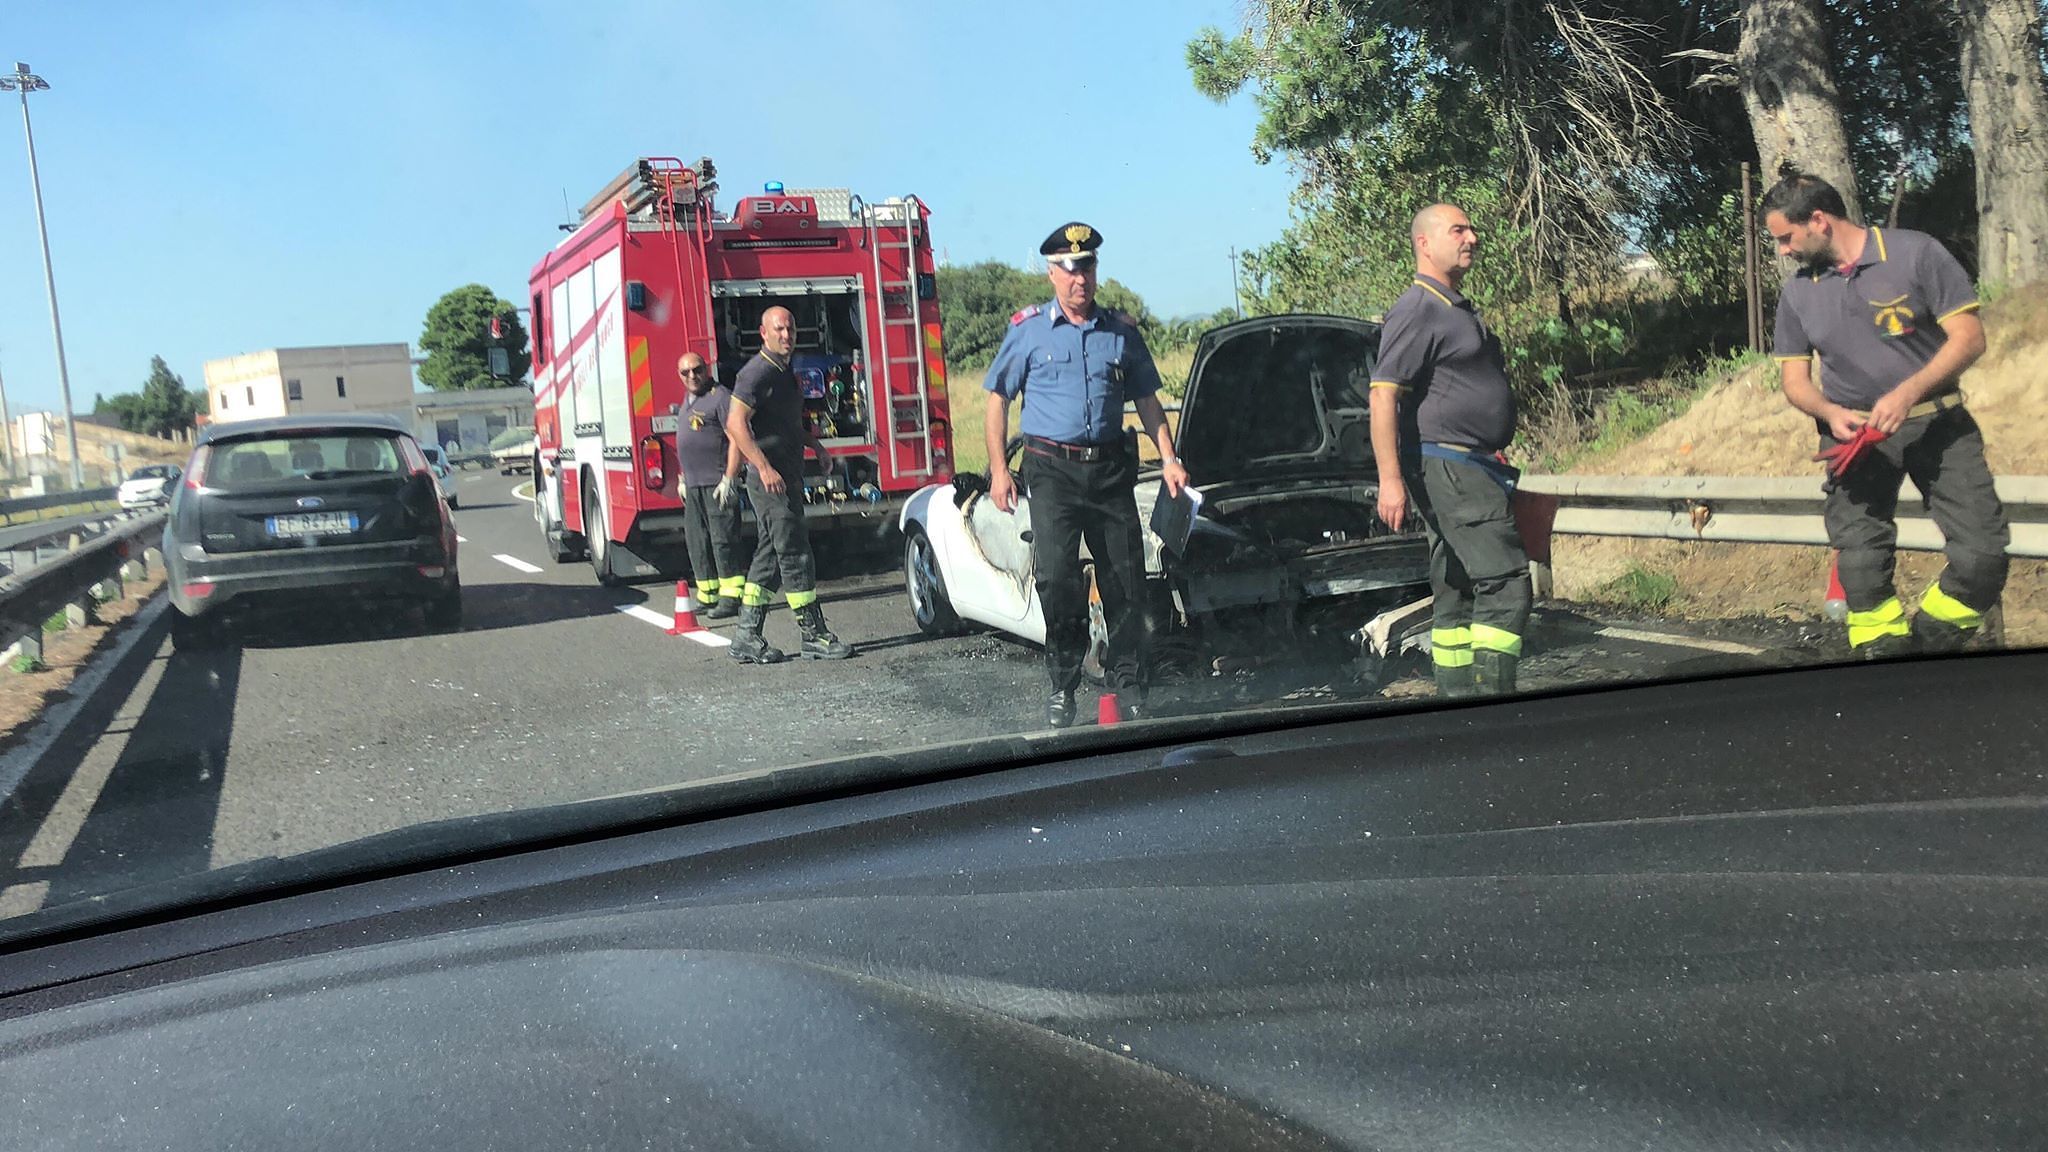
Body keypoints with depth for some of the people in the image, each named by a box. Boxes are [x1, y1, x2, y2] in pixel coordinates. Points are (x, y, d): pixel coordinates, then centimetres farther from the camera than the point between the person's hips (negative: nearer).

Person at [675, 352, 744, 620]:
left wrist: (728, 479, -20)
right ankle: (707, 596, 16)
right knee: (698, 544, 10)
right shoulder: (688, 402, 20)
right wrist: (683, 479, 24)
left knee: (723, 541, -9)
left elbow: (736, 439, -15)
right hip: (694, 487, 9)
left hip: (717, 485, -9)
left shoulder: (720, 398, -8)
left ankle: (731, 598, -6)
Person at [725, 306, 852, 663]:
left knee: (769, 557, 10)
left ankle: (747, 637, 14)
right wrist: (764, 467, -28)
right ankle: (813, 636, -3)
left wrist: (816, 445, 19)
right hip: (770, 480, -10)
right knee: (795, 555, -8)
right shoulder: (757, 372, -12)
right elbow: (736, 423, -21)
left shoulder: (786, 373, 18)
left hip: (787, 478, 10)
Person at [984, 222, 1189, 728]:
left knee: (1126, 580, 3)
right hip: (1052, 472, -2)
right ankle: (1063, 685, 5)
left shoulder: (1121, 331, 11)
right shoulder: (1027, 329, 3)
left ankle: (1127, 682, 15)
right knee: (1056, 577, -9)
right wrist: (999, 469, -4)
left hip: (1111, 469, 3)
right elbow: (998, 399, 4)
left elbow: (1146, 399, 16)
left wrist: (1168, 458, 5)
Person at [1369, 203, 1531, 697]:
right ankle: (1491, 699, -15)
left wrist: (1493, 464, 28)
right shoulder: (1417, 309, -10)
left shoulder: (1460, 310, 21)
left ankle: (1458, 698, 16)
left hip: (1471, 467, 10)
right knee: (1505, 584, -15)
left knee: (1457, 595, 11)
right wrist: (1390, 478, -25)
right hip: (1446, 466, -10)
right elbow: (1383, 396, -18)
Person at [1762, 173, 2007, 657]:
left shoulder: (1916, 253, -5)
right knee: (1860, 565, -11)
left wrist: (1907, 392, -23)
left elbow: (1968, 337, -8)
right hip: (1854, 432, 2)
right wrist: (1831, 413, -14)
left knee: (1983, 554, -12)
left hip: (1936, 422, -2)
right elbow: (1795, 379, 8)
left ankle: (1929, 642, 10)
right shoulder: (1797, 293, 5)